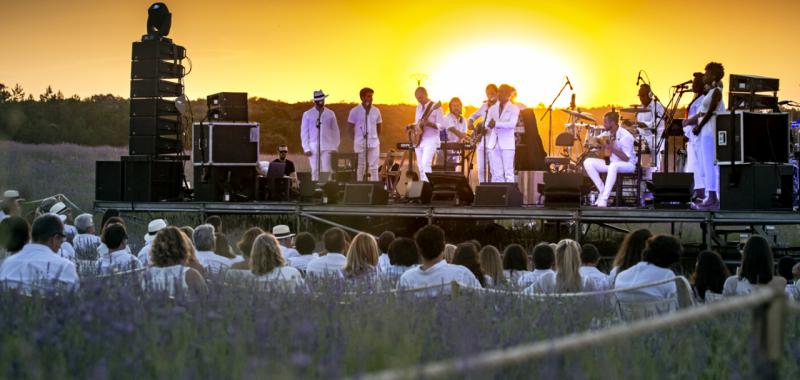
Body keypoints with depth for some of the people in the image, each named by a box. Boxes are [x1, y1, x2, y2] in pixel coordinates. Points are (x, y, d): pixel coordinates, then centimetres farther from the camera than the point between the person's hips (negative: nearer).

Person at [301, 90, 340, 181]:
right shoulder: (307, 114, 7)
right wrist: (306, 148, -2)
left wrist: (335, 147, 2)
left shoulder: (330, 114, 9)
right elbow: (304, 132, 6)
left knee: (326, 171, -8)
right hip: (313, 147, 0)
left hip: (327, 147, 0)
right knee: (315, 171, -1)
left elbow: (335, 131, 10)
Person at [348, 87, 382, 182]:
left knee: (374, 167, 0)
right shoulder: (355, 111, 0)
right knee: (360, 167, 0)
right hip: (360, 142, -3)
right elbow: (350, 127, 3)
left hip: (373, 143, 3)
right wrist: (354, 141, -4)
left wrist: (378, 139, 8)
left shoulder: (376, 111, 9)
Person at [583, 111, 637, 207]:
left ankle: (604, 199, -38)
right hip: (611, 162, 7)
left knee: (613, 165, -43)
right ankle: (602, 191, -11)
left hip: (627, 164, -7)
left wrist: (612, 148, -26)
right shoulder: (608, 134, 2)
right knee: (588, 162, -12)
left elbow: (626, 158, -20)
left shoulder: (625, 136, -20)